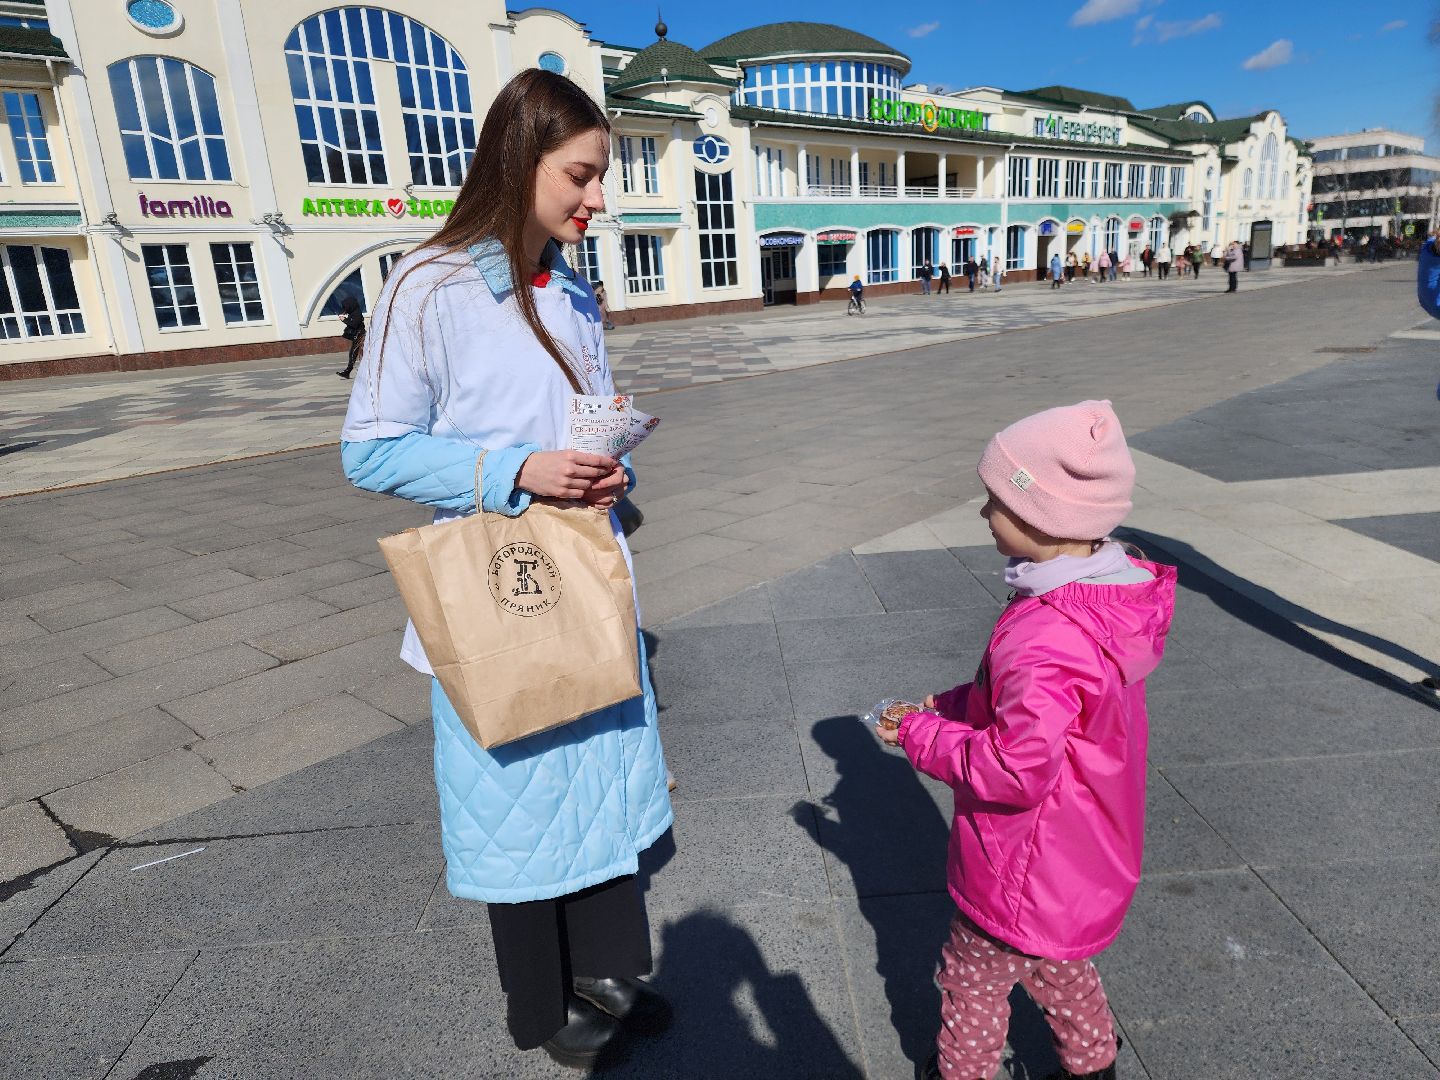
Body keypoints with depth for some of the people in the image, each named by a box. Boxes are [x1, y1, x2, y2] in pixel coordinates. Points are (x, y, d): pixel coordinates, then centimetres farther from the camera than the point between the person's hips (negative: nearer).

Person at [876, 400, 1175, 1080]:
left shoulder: (1043, 640, -38)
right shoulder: (1104, 595, -6)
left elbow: (1016, 771, -33)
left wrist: (921, 735, -19)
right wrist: (953, 704, 0)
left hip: (1027, 871, -9)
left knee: (972, 975, 19)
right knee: (1054, 963, 33)